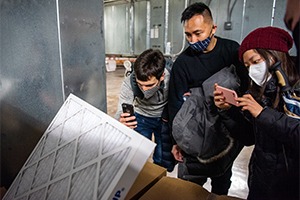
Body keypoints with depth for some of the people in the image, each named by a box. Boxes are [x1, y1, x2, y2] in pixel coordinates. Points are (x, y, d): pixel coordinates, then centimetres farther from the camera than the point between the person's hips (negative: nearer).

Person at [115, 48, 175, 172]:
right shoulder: (129, 84, -30)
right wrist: (121, 121, -51)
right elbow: (121, 112, -30)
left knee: (165, 165, 2)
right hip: (142, 117, 1)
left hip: (165, 118, 0)